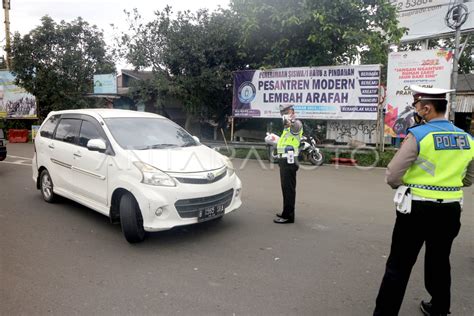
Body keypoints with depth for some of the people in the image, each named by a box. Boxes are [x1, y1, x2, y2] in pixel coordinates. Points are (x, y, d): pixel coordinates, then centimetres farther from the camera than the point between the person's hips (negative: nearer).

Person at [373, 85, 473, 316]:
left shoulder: (417, 135, -15)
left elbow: (392, 177, -15)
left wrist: (405, 185, 5)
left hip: (417, 209, -6)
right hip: (451, 210, 6)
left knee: (399, 266, 3)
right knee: (439, 262, 23)